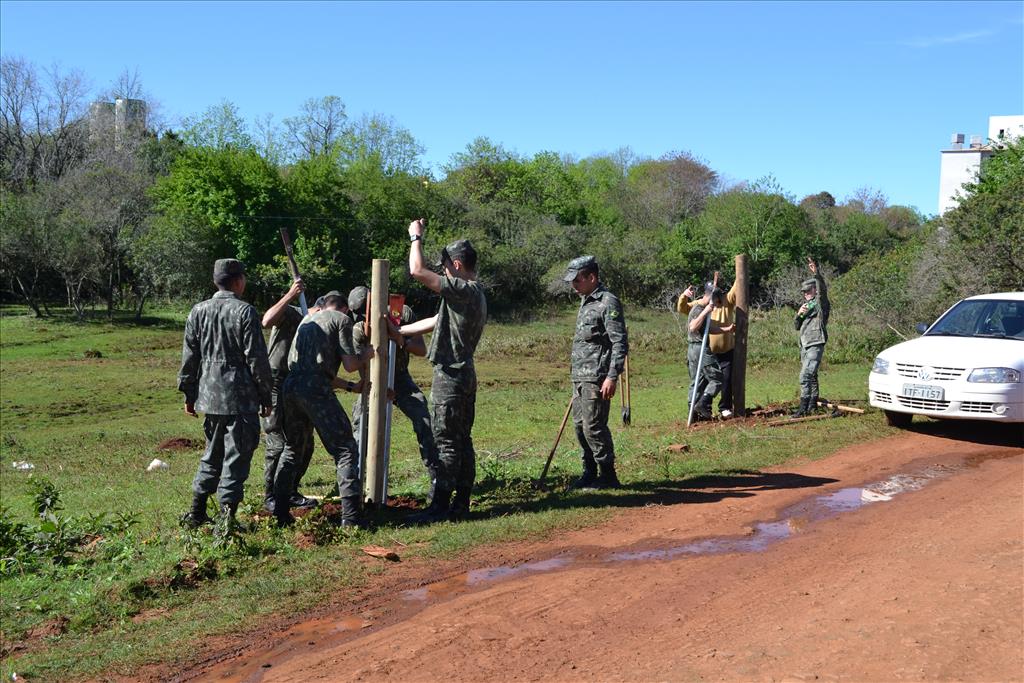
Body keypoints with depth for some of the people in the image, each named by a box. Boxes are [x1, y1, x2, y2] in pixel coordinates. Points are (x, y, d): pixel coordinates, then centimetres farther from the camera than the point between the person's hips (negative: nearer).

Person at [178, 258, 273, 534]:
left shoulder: (198, 311, 6)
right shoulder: (245, 312, -11)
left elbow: (189, 357, 9)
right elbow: (257, 360, -11)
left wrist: (189, 394, 18)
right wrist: (266, 398, -3)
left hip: (209, 397, 6)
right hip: (240, 398, -6)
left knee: (212, 454, 20)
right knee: (236, 457, 0)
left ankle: (197, 512, 25)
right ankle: (226, 517, -3)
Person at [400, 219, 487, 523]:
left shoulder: (463, 291, -17)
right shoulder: (476, 294, 15)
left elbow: (417, 271, -20)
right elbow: (435, 321, 22)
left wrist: (416, 238, -4)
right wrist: (397, 331, 26)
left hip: (451, 376, -10)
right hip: (465, 374, 10)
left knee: (446, 442, -6)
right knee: (462, 441, 12)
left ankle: (439, 506, -2)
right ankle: (461, 504, 18)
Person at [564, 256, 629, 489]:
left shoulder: (608, 302, -11)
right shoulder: (585, 303, 18)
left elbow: (620, 344, -16)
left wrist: (612, 377, -21)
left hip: (597, 379, -9)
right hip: (580, 377, 9)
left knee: (594, 427, -7)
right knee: (580, 426, 12)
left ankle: (608, 475, 3)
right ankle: (590, 472, 23)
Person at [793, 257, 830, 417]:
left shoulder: (820, 303, -2)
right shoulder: (806, 305, 21)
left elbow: (823, 290, -24)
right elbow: (797, 326, 19)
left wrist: (816, 274, -39)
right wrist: (799, 315, -2)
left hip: (815, 345, -9)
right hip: (804, 346, 9)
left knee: (805, 376, -17)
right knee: (811, 376, 16)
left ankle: (803, 408, -19)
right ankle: (813, 405, 26)